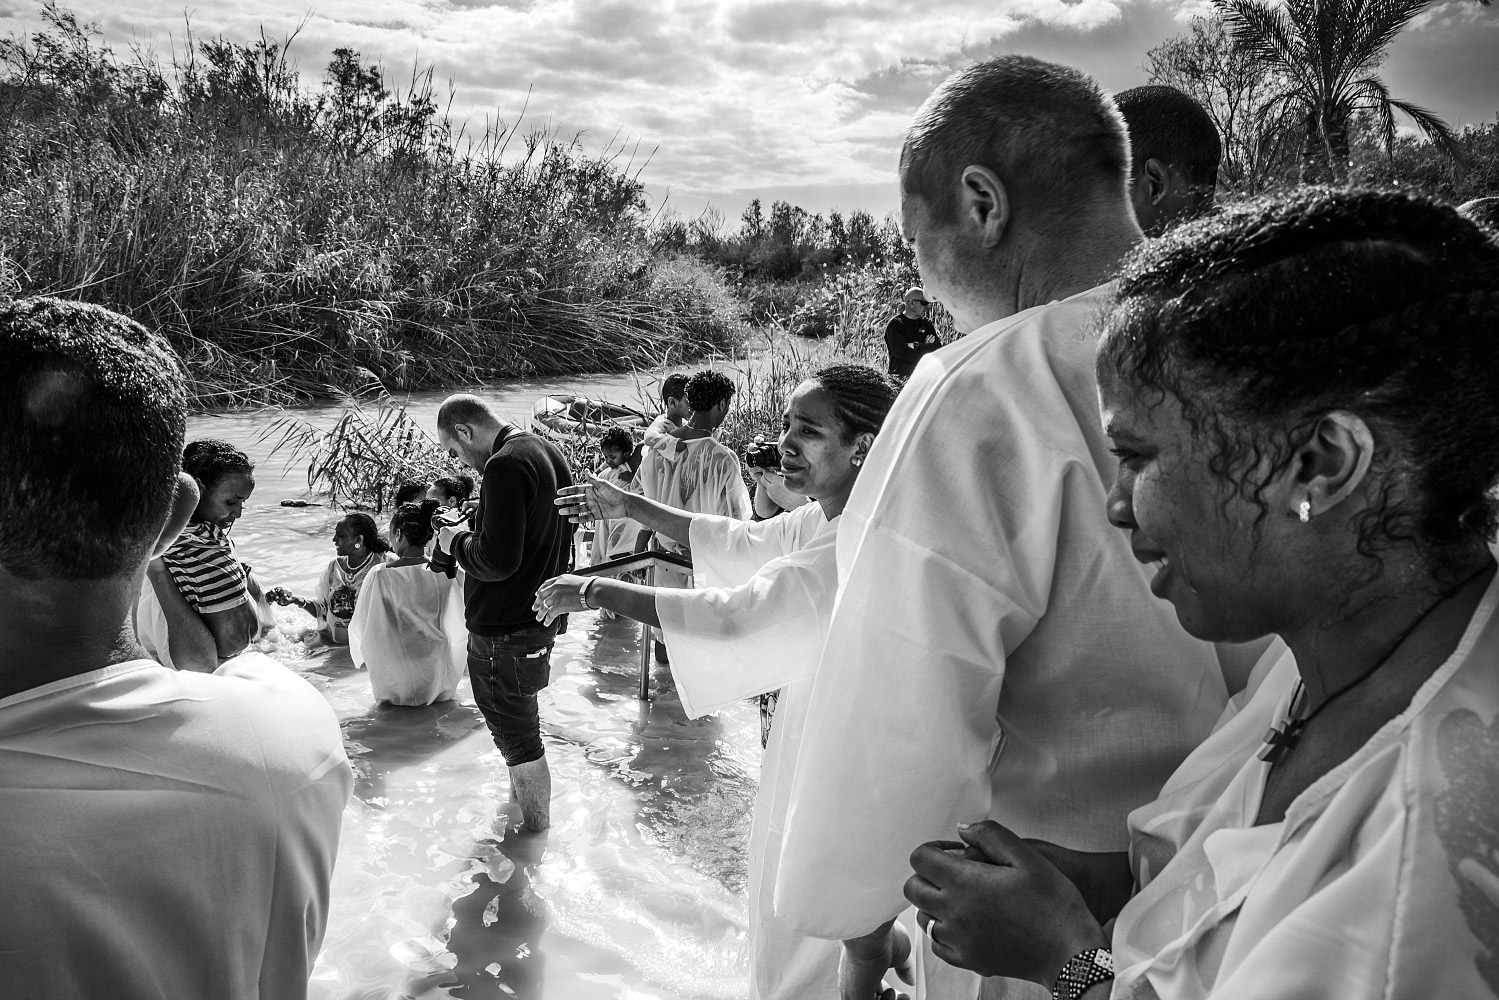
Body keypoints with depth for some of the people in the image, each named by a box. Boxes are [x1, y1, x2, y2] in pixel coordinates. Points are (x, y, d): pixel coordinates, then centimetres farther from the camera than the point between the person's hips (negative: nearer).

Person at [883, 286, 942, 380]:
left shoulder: (926, 323, 15)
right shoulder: (895, 324, -2)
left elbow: (939, 345, 1)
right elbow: (903, 353, -13)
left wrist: (917, 346, -11)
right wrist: (926, 347, -3)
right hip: (901, 375, -5)